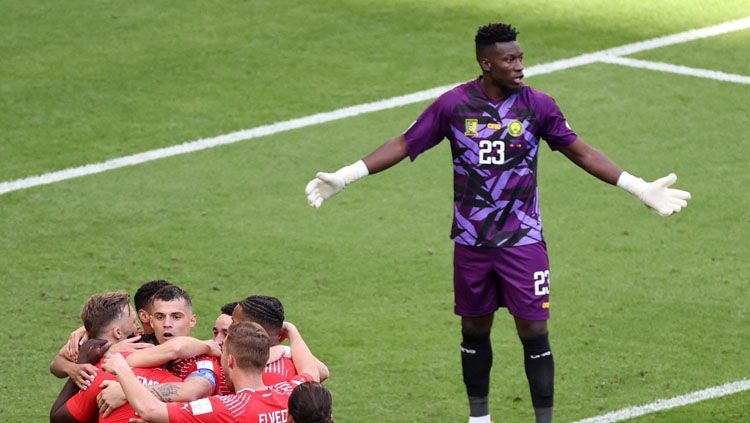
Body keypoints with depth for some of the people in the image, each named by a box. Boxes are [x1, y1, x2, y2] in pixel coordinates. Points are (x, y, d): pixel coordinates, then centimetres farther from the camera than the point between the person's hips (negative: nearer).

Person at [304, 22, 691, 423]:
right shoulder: (453, 104, -6)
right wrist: (343, 177, -5)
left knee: (534, 331, -5)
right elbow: (404, 145, -1)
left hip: (523, 240, -1)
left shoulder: (538, 105, -5)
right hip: (471, 240, 1)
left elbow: (581, 152, 2)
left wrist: (640, 188, -1)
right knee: (475, 329, 11)